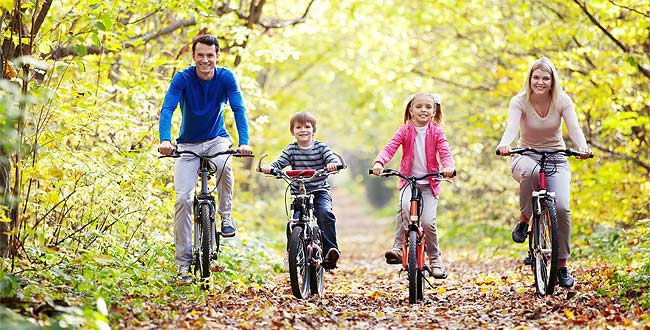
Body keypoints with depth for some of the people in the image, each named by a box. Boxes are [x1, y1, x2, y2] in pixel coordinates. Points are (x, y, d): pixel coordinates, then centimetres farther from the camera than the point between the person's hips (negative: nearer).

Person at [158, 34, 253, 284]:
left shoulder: (225, 78, -12)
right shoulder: (183, 78, -16)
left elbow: (239, 109, -20)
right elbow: (167, 109, -26)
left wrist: (244, 142, -37)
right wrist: (165, 140, -44)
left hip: (217, 139, 0)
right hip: (188, 144, 0)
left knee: (224, 165, -36)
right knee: (183, 199, -13)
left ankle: (226, 216, -11)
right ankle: (183, 261, -4)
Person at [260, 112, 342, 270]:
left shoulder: (321, 147, 1)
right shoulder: (291, 150, 4)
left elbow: (333, 160, -11)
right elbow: (280, 163, -5)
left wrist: (333, 164, -35)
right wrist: (269, 167, -26)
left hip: (320, 192, -2)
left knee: (325, 213, -27)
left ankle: (331, 250, -24)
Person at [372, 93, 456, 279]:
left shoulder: (437, 132, 2)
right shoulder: (405, 131, 1)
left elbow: (445, 152, -9)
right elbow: (390, 148, -10)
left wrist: (448, 166, -32)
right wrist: (379, 163, -30)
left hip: (429, 183, 0)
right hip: (408, 180, 0)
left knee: (428, 221, -11)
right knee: (405, 206, -32)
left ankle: (435, 258, 11)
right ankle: (398, 248, -27)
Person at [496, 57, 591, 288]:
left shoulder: (562, 101, -8)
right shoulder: (519, 101, -11)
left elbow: (574, 128, -23)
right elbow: (512, 126, -29)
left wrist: (583, 147, -45)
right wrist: (504, 144, -52)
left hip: (556, 158, 1)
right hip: (526, 157, -1)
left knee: (561, 207, -20)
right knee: (531, 172, -41)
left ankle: (562, 264, -4)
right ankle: (524, 220, -15)